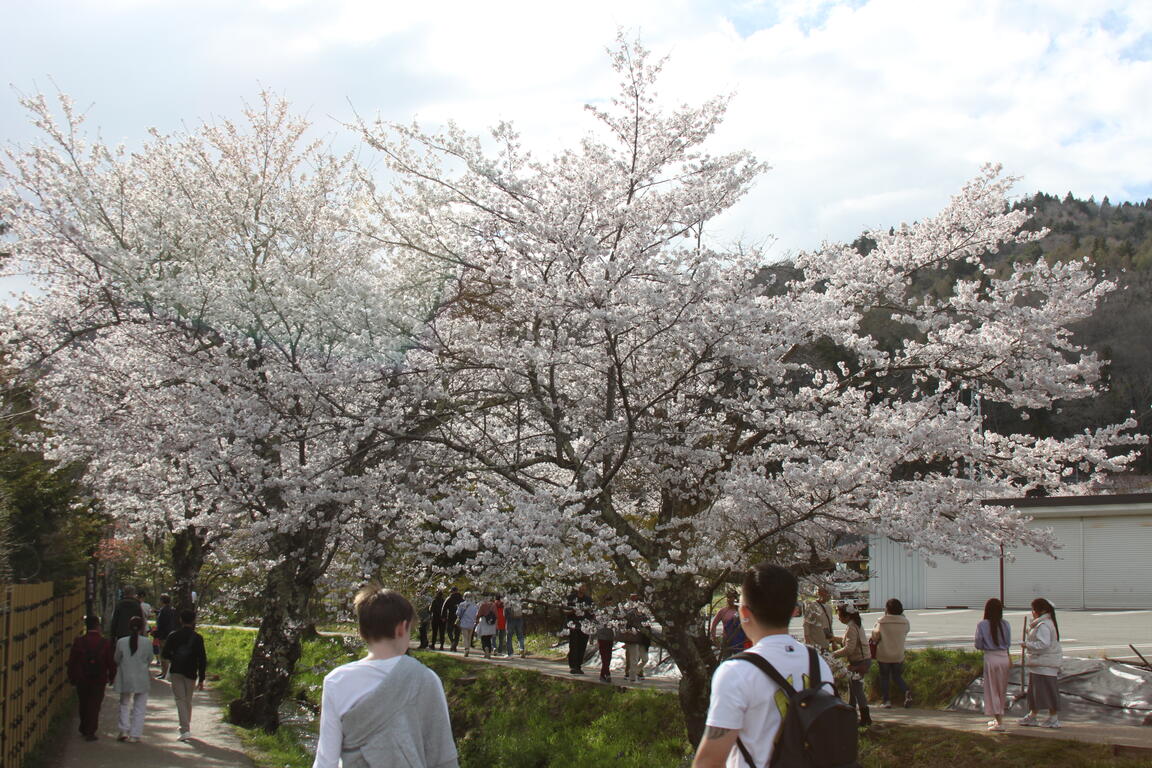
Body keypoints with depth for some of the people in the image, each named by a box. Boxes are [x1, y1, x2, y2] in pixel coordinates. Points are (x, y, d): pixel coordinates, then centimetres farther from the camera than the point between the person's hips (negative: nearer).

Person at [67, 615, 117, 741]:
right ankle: (90, 732, 2)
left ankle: (84, 730, 30)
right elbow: (111, 662, -4)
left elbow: (71, 661, -1)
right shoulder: (105, 642, -9)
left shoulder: (78, 642, -7)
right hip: (99, 680, -1)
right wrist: (111, 677, 11)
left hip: (81, 680, 2)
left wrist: (71, 677, 11)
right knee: (94, 706, 5)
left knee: (83, 705, 18)